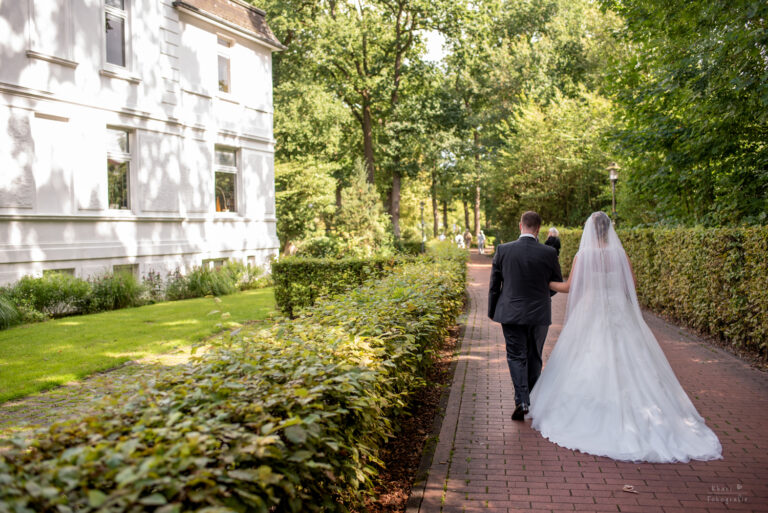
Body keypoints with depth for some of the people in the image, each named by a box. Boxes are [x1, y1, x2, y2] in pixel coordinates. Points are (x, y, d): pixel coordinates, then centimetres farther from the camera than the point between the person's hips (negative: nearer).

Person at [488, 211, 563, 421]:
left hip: (511, 312, -1)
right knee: (534, 358, 15)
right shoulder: (548, 253, -8)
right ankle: (533, 402, 25)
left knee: (516, 356, 6)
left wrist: (492, 311, 11)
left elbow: (494, 284, 0)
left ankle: (522, 401, -8)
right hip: (539, 313, 1)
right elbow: (558, 284, 4)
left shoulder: (503, 250, -7)